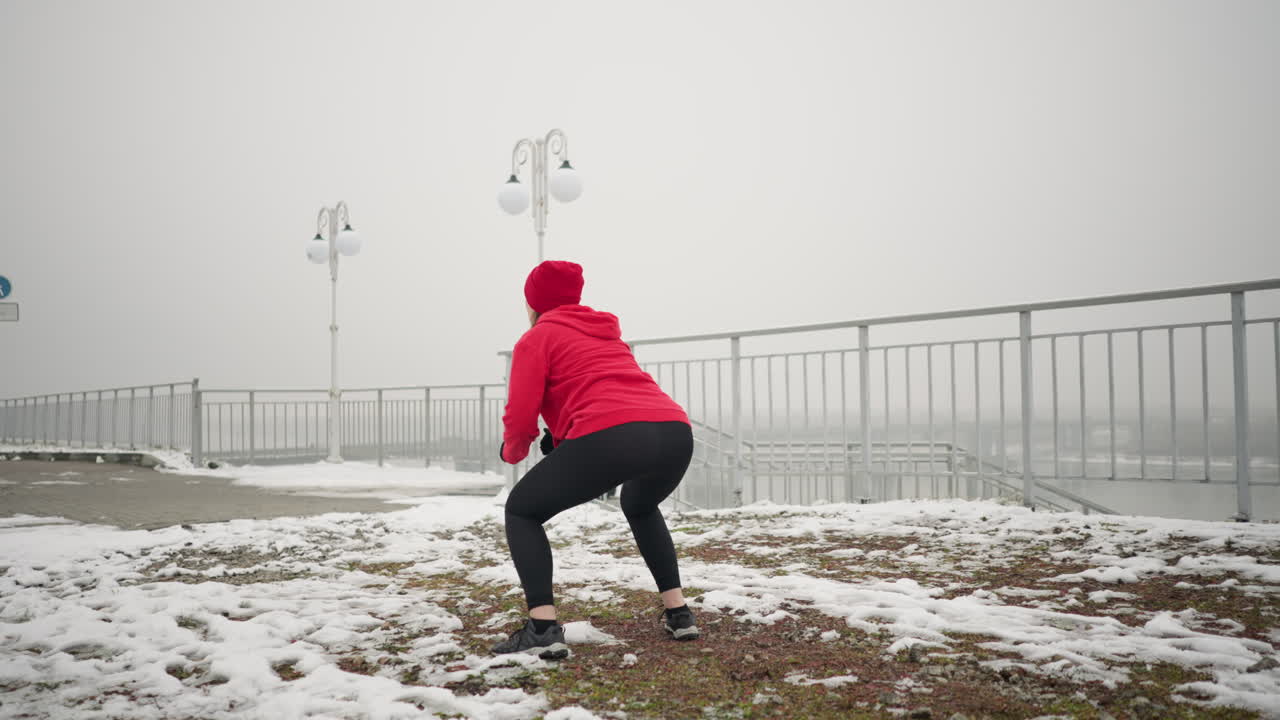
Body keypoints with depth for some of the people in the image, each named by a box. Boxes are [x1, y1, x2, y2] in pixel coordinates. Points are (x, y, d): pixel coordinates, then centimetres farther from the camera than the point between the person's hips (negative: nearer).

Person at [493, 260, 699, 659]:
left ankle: (543, 628, 0)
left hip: (610, 437, -6)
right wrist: (561, 437, 40)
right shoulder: (607, 333, 36)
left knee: (521, 510, 16)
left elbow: (520, 417, 8)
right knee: (640, 506, 38)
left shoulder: (537, 337, 17)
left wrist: (513, 451, 29)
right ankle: (678, 611, 28)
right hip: (675, 432, 6)